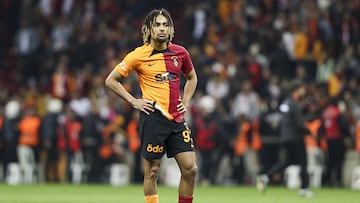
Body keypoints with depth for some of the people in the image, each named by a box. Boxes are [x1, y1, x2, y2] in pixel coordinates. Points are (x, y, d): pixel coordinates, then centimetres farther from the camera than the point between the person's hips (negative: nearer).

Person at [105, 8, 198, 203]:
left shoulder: (180, 53, 8)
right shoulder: (139, 55, -3)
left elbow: (192, 78, 27)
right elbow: (110, 81, 4)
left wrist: (185, 102, 14)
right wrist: (133, 101, -3)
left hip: (177, 119, 4)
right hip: (153, 118, -4)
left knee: (190, 169, -2)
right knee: (152, 171, -1)